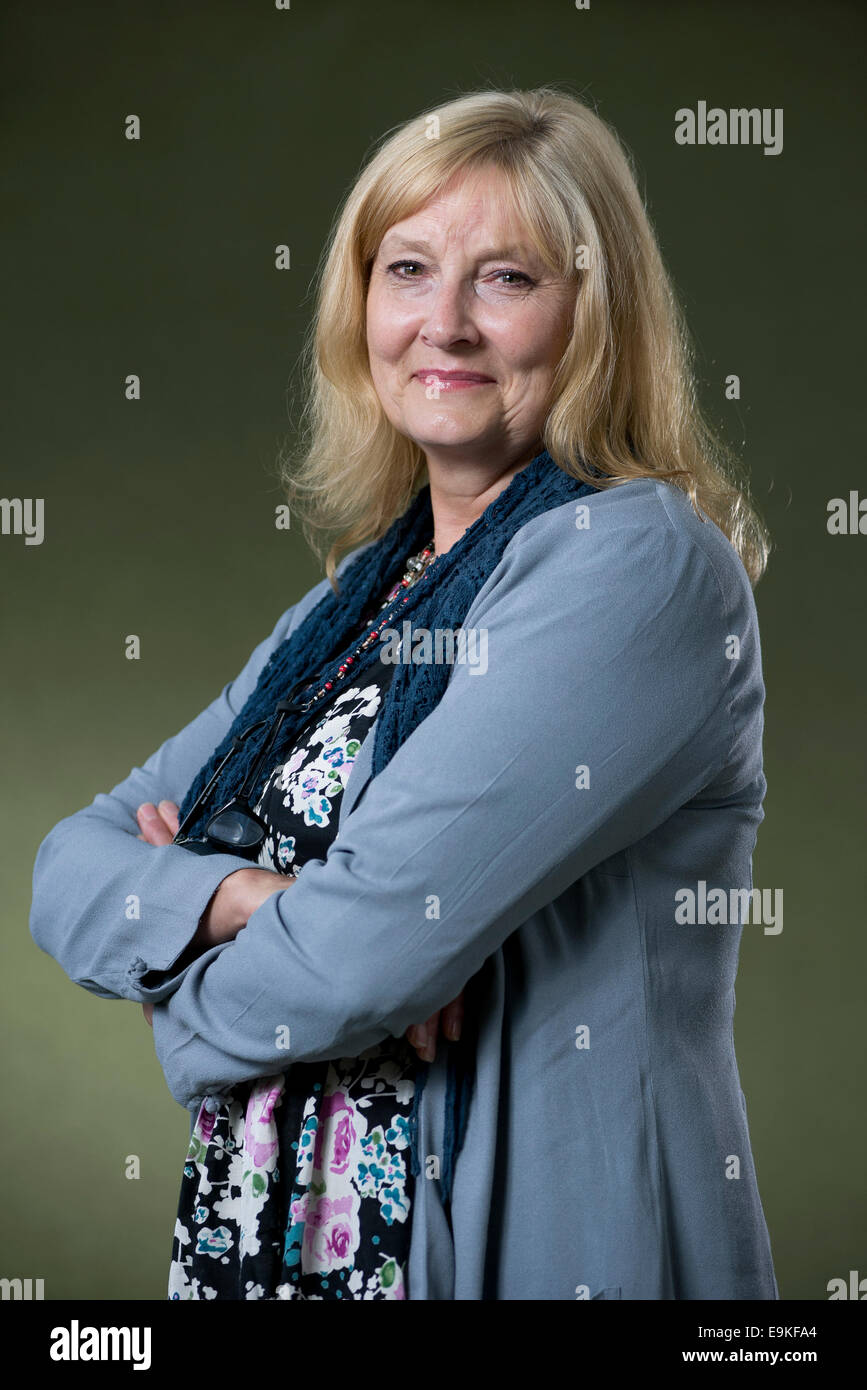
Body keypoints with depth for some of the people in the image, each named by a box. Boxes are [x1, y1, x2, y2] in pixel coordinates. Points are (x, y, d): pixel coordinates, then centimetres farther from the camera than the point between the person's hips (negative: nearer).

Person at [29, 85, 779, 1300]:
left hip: (525, 1248, -6)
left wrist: (197, 1012, -4)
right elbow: (70, 868, 3)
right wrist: (246, 898, -17)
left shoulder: (637, 563, -16)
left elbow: (375, 943, -24)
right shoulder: (355, 602, 7)